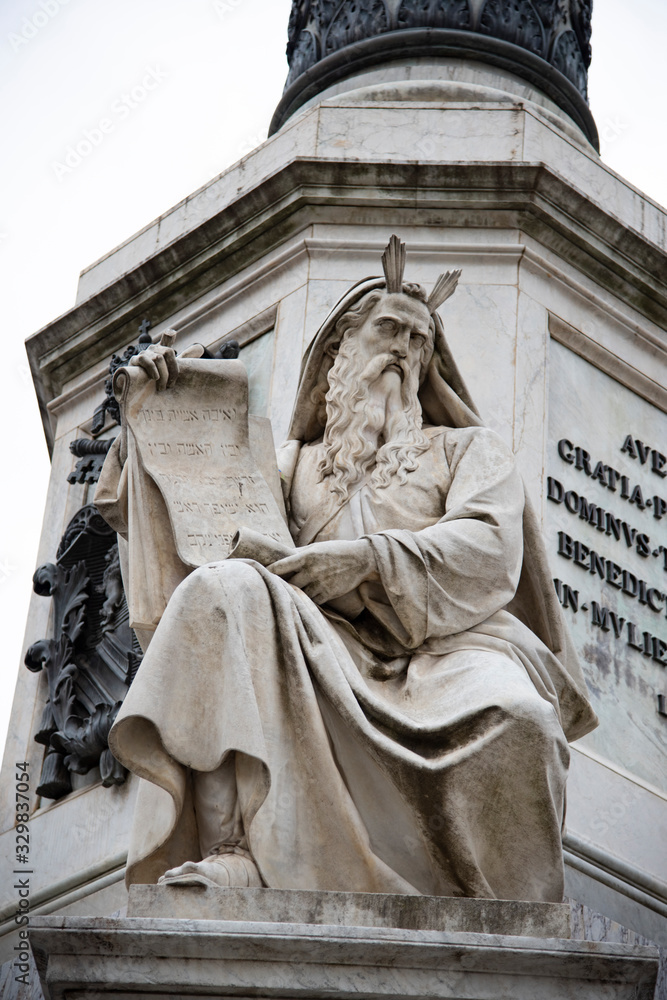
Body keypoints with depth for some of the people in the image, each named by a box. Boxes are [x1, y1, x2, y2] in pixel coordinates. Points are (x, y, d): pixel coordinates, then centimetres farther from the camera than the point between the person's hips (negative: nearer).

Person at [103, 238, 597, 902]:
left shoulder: (467, 447, 27)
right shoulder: (295, 463, 32)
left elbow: (491, 544, 6)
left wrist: (369, 558, -10)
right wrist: (158, 400, 14)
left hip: (445, 642, -1)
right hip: (328, 642, 1)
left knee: (515, 717, -38)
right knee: (229, 588, -32)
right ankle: (233, 849, -46)